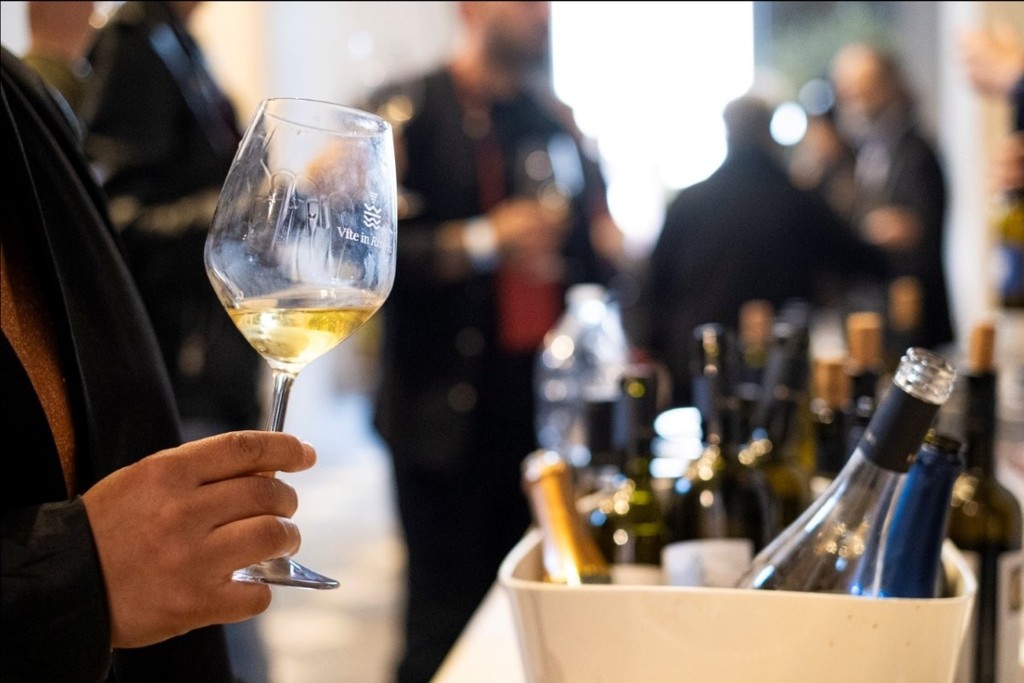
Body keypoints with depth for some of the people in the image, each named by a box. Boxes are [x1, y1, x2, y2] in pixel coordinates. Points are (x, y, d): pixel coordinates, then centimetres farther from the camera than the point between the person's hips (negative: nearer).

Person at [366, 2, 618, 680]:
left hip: (545, 402, 5)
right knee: (449, 623, 0)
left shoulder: (555, 122, 14)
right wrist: (482, 243, -20)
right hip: (448, 412, -5)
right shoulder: (405, 111, -5)